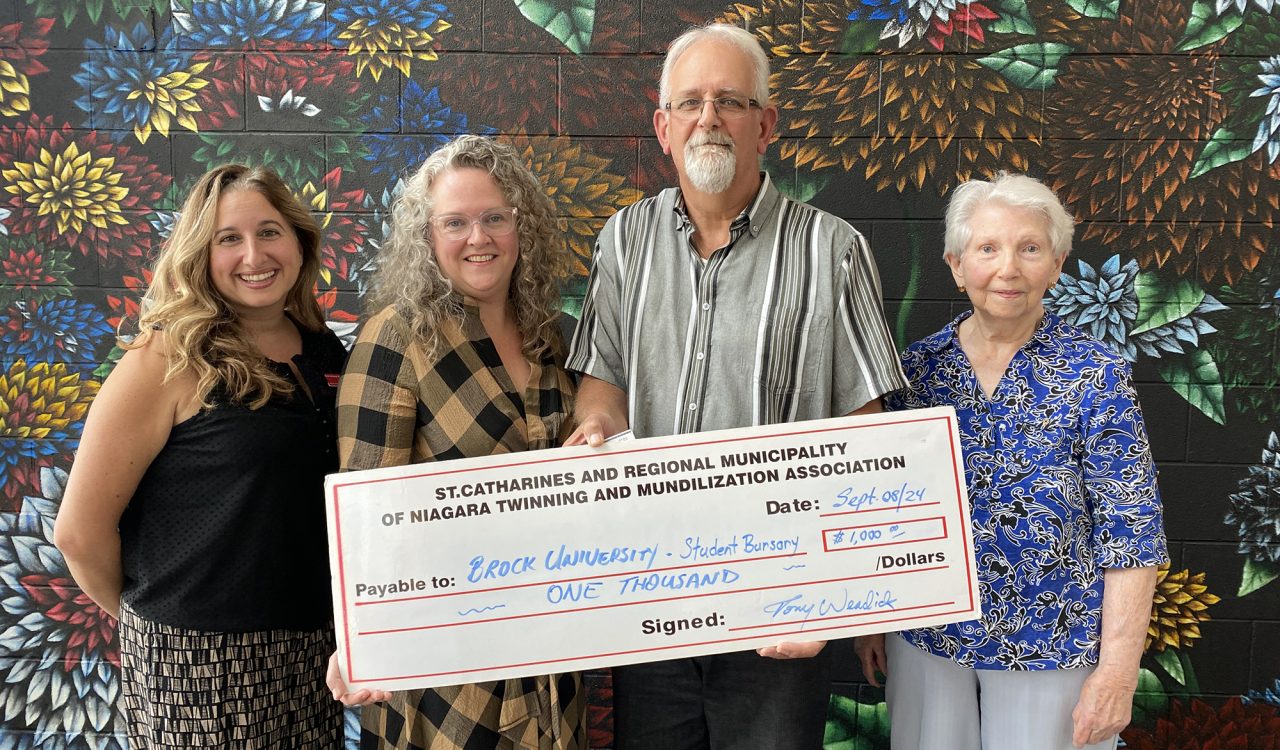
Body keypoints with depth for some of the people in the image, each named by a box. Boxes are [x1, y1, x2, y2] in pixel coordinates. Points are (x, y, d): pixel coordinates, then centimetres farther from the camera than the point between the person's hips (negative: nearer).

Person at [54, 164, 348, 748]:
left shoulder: (325, 351, 3)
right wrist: (147, 616, 1)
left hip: (312, 645, 5)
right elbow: (80, 530, -11)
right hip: (198, 655, -5)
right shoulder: (168, 361, -12)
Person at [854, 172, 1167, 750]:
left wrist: (1118, 671, -13)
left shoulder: (1094, 375, -11)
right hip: (927, 639, 3)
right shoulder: (915, 367, -2)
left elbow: (1129, 534, -11)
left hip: (1051, 646, -2)